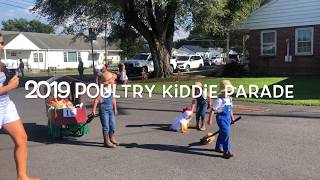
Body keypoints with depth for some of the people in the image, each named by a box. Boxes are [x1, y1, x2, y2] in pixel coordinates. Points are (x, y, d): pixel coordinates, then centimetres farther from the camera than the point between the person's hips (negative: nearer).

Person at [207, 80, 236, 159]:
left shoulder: (229, 99, 7)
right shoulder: (219, 100, -18)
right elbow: (212, 110, -15)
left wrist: (232, 118, 24)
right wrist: (210, 120, -14)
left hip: (227, 118, 8)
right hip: (221, 118, -8)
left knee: (222, 133, 19)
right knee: (226, 133, -13)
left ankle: (218, 147, 36)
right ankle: (227, 151, -9)